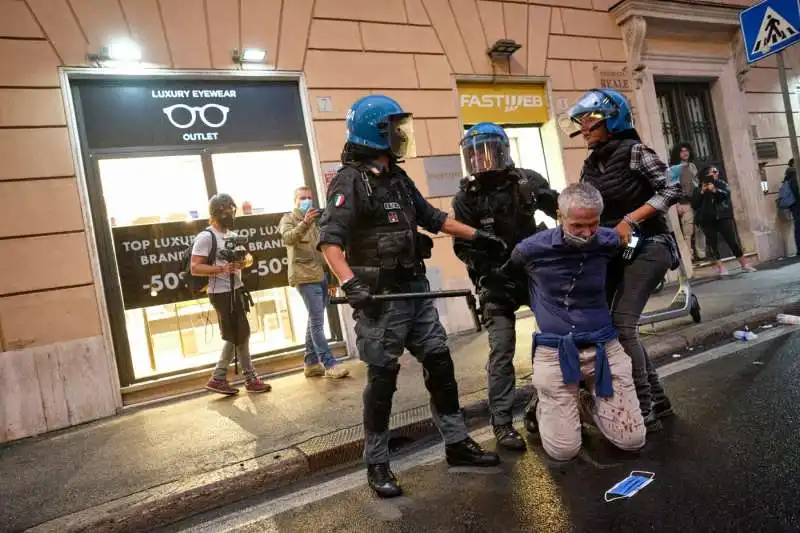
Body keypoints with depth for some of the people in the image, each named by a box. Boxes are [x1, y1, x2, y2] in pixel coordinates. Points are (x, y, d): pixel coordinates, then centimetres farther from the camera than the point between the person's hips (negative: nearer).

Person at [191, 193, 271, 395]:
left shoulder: (233, 236, 14)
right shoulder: (206, 237, -11)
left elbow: (249, 257, 19)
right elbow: (195, 268, -16)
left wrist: (244, 261, -5)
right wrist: (223, 268, -26)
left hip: (236, 290, 8)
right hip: (221, 293, -8)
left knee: (236, 336, 12)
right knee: (241, 336, -1)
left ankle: (218, 379, 21)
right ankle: (251, 379, 12)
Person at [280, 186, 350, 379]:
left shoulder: (316, 220, 21)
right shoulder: (289, 219, 2)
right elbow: (288, 238, -21)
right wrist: (304, 223, -39)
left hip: (322, 276, 7)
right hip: (306, 277, -7)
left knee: (314, 321, 10)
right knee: (317, 321, -10)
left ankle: (311, 363, 17)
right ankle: (329, 363, -10)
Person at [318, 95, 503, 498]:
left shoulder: (398, 178, 15)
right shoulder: (350, 181, -10)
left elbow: (433, 218, 23)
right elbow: (330, 239, -21)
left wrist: (479, 236, 22)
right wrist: (349, 282, -36)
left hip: (415, 290, 8)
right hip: (380, 296, -8)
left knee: (440, 364, 11)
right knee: (382, 378, 0)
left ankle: (457, 443, 27)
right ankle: (377, 465, 16)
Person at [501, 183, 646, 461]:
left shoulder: (609, 242, -4)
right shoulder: (531, 249, -12)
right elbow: (504, 276, 11)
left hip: (604, 346, 3)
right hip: (554, 351, -2)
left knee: (632, 440, 1)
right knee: (563, 451, -2)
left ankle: (587, 404, 29)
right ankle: (543, 408, 29)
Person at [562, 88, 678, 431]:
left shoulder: (633, 151, -9)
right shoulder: (590, 165, 10)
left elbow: (671, 190, -14)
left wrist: (630, 219, -21)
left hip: (645, 247, -7)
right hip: (613, 250, 7)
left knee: (621, 326, -15)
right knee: (605, 324, 5)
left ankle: (645, 411, 0)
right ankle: (657, 399, 20)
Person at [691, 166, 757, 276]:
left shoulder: (721, 184, 12)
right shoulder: (698, 189, 9)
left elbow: (727, 194, -8)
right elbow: (694, 204, -3)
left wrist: (715, 190, -22)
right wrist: (701, 192, -11)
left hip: (723, 217, 0)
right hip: (706, 220, 0)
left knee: (733, 240, -3)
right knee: (713, 243, -3)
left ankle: (744, 264, 5)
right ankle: (720, 267, 1)